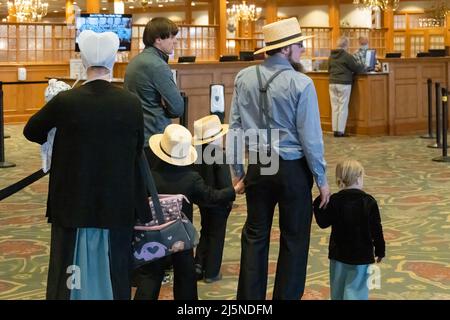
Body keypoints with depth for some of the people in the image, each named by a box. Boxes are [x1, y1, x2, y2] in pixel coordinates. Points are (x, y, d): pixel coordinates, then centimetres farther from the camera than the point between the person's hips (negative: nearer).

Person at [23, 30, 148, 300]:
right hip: (117, 204, 1)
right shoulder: (132, 103, -10)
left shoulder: (65, 101, -13)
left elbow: (31, 132, 3)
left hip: (73, 203, -1)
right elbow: (138, 151, 3)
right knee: (115, 272, 13)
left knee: (67, 275, 12)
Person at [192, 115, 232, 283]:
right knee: (216, 236, 7)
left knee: (205, 232, 22)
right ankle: (211, 273, 12)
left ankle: (199, 265, 17)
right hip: (218, 202, -6)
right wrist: (229, 200, -7)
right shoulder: (220, 156, -22)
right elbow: (225, 183, -21)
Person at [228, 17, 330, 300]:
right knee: (294, 239, 10)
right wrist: (321, 179, -1)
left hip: (256, 167, 4)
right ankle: (286, 296, 17)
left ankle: (250, 298, 19)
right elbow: (310, 136, -12)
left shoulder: (244, 78, -2)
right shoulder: (300, 83, -14)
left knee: (255, 236, 13)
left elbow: (235, 127, 2)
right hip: (292, 168, -4)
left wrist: (238, 171, 11)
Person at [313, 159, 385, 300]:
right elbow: (376, 229, -7)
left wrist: (317, 204, 8)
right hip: (361, 255, -3)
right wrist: (380, 250, 5)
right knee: (355, 289, 0)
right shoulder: (368, 202, -10)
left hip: (338, 254, 3)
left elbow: (323, 223, -3)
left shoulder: (334, 201, -7)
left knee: (338, 289, 18)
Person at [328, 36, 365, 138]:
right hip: (344, 84, -6)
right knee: (343, 107, 0)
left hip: (332, 83, 6)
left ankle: (335, 130, 8)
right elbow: (357, 68, -4)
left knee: (335, 107, 8)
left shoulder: (331, 56, 9)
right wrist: (363, 66, 16)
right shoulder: (347, 56, -11)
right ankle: (340, 131, -1)